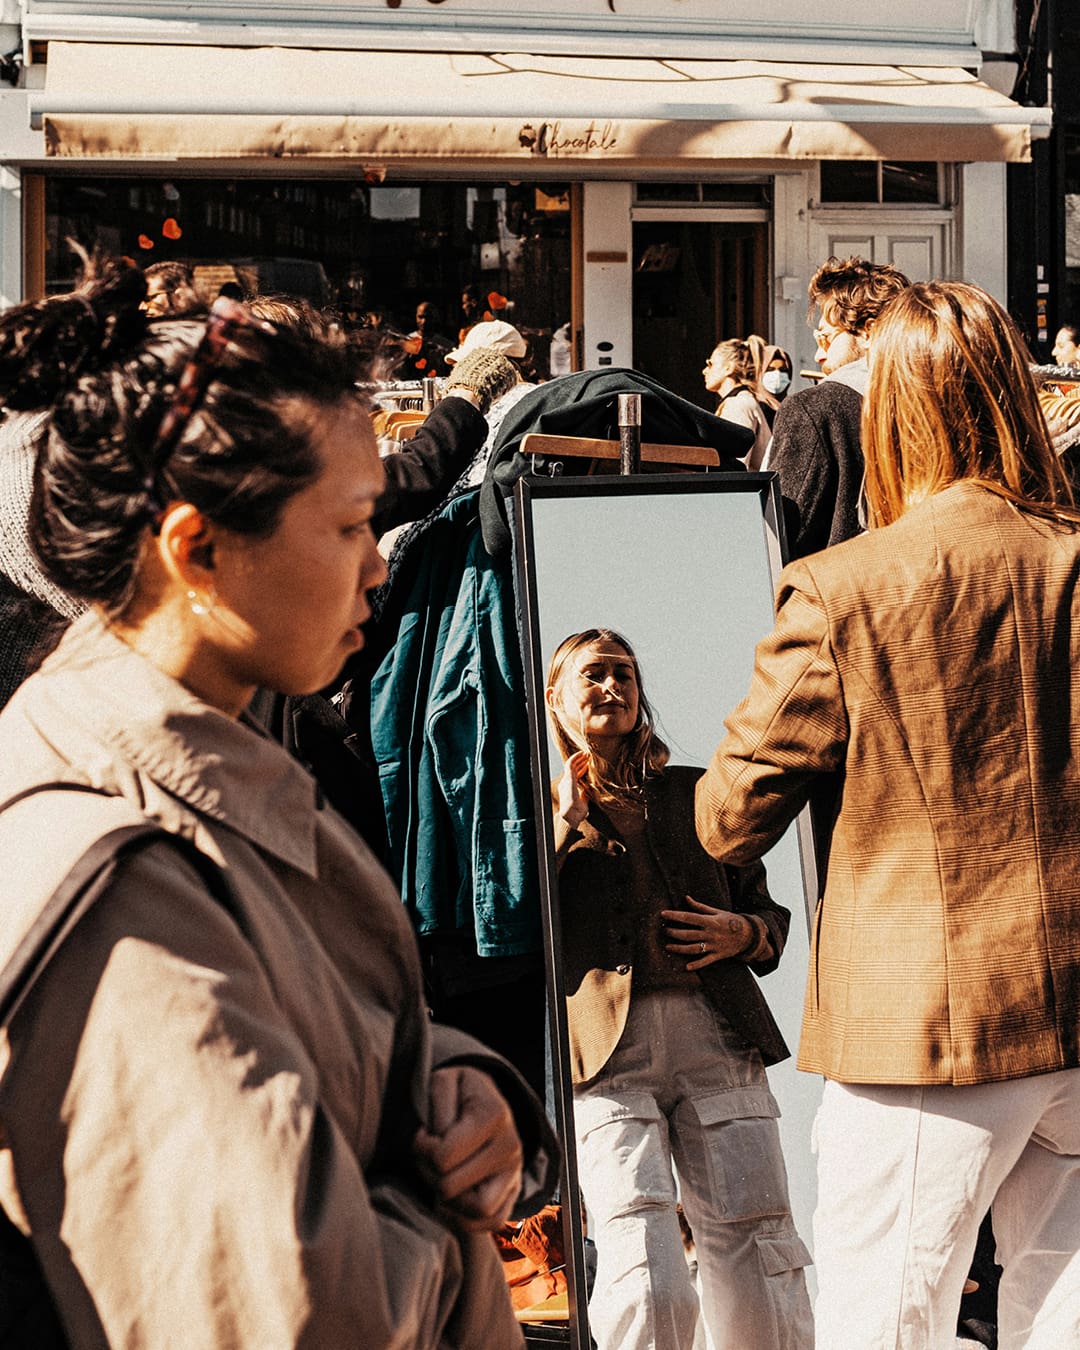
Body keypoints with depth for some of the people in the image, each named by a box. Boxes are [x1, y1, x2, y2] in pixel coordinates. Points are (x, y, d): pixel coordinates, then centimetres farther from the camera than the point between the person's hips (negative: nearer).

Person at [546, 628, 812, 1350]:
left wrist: (742, 933, 4)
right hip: (606, 1044, -2)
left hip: (717, 1039, 2)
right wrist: (566, 824, -2)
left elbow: (768, 911, 26)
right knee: (644, 1285, -17)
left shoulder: (696, 794, 22)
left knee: (758, 1254, -6)